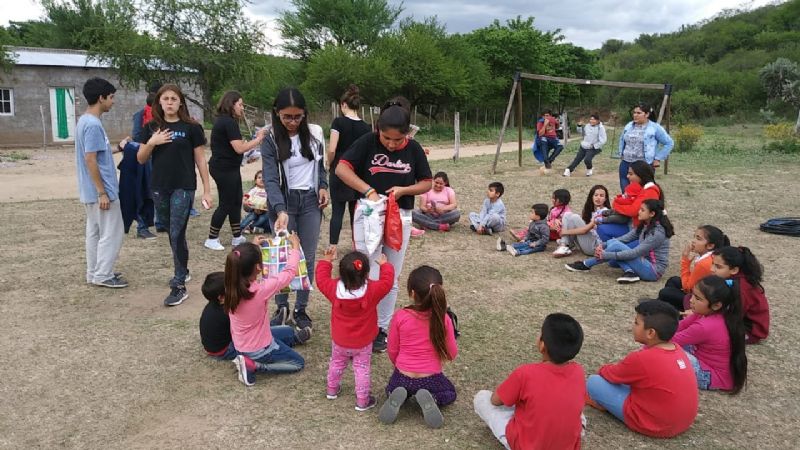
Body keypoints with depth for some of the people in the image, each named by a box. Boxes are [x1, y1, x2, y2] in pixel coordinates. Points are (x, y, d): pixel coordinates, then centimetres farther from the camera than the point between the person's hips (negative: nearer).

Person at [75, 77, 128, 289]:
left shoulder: (85, 121, 11)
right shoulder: (93, 124, -20)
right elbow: (90, 160, -22)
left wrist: (117, 148, 26)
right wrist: (102, 193, -20)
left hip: (91, 191, 10)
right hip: (100, 191, -10)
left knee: (94, 232, 15)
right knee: (111, 233, -1)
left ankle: (94, 273, 23)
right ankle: (102, 275, 5)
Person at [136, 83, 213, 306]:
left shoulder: (191, 127, -4)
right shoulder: (151, 128, 6)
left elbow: (200, 160, -2)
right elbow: (140, 159, 7)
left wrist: (207, 190, -4)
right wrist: (152, 142, -12)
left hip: (183, 188, -4)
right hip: (159, 189, 4)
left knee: (177, 235, -7)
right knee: (172, 234, 16)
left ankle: (179, 286, -1)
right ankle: (182, 270, 36)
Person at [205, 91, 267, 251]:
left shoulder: (223, 120, 14)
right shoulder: (229, 122, -17)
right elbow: (239, 148, -22)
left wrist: (254, 141, 6)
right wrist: (258, 139, -12)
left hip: (228, 168, 10)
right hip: (225, 169, -10)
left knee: (236, 202, 13)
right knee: (226, 204, -2)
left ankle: (237, 237, 20)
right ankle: (211, 239, 8)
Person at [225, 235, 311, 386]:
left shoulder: (231, 285, -18)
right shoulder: (261, 289, -35)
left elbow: (243, 265, 7)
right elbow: (289, 272, -21)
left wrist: (253, 247, 13)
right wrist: (295, 246, -7)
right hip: (258, 349, -8)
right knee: (298, 363, 14)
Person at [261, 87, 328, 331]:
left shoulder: (315, 133, 1)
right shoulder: (270, 140, -9)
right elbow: (270, 179, -18)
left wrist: (323, 186, -1)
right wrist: (281, 211, -31)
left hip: (310, 201, 3)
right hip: (283, 202, -2)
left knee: (308, 258, 6)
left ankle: (301, 309, 19)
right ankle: (282, 308, 20)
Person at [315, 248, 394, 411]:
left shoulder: (334, 288, -23)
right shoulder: (372, 290, -28)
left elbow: (321, 279, -4)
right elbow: (387, 282, -12)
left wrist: (326, 261, 6)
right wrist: (385, 266, 4)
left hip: (339, 341, 3)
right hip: (362, 343, -2)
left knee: (336, 364, 26)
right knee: (362, 369, 12)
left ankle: (332, 390, 45)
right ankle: (362, 401, 18)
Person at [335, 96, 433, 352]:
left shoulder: (413, 149, -3)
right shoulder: (368, 142, -10)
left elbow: (426, 183, 4)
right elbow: (342, 168, -14)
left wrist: (403, 190, -15)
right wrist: (369, 191, -25)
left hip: (400, 218, 3)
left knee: (391, 280, 12)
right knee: (369, 277, -3)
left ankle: (382, 329, 26)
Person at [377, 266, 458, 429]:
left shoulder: (400, 317, -16)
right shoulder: (444, 319, -17)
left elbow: (392, 351, -2)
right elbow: (452, 354, -5)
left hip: (402, 377, 1)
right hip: (431, 379, -1)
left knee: (391, 389, 35)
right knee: (450, 393, 30)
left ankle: (396, 398, 0)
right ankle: (430, 399, -1)